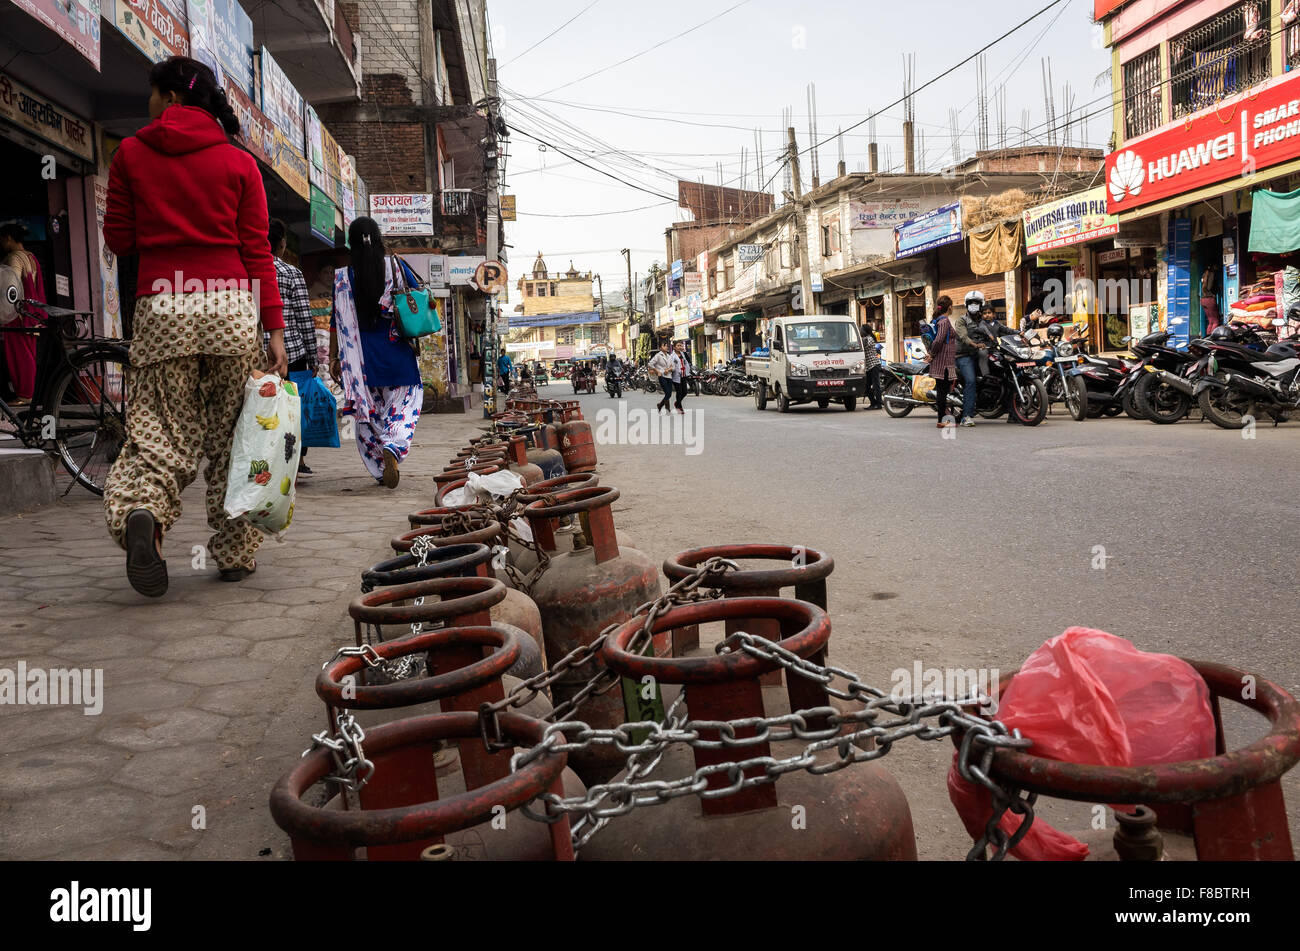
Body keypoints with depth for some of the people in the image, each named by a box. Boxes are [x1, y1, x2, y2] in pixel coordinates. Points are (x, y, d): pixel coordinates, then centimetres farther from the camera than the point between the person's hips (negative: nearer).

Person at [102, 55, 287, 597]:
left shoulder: (131, 154, 8)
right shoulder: (239, 163, 8)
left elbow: (119, 241, 11)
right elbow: (257, 252, 2)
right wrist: (275, 328, 1)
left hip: (162, 307, 0)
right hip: (230, 307, 0)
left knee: (161, 430, 3)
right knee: (231, 437, 7)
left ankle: (140, 510, -26)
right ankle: (236, 554, 13)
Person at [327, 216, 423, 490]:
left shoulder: (343, 276, -1)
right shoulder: (396, 266, -2)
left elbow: (337, 320, 0)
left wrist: (334, 358, 6)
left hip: (363, 356, 1)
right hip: (397, 352, 0)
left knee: (368, 410, 10)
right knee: (405, 404, 6)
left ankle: (380, 469, 11)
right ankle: (393, 448, -22)